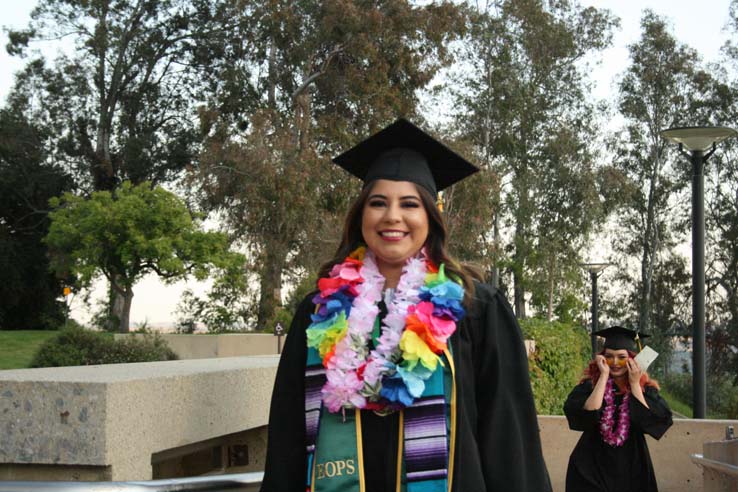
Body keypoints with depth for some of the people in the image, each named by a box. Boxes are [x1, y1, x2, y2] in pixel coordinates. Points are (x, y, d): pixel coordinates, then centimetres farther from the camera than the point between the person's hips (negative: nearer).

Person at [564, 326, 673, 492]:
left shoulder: (645, 388, 0)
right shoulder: (589, 385, -3)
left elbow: (648, 421, -15)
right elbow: (587, 415, -22)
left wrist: (634, 384, -13)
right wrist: (604, 376, -18)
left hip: (632, 468, 1)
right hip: (593, 467, -1)